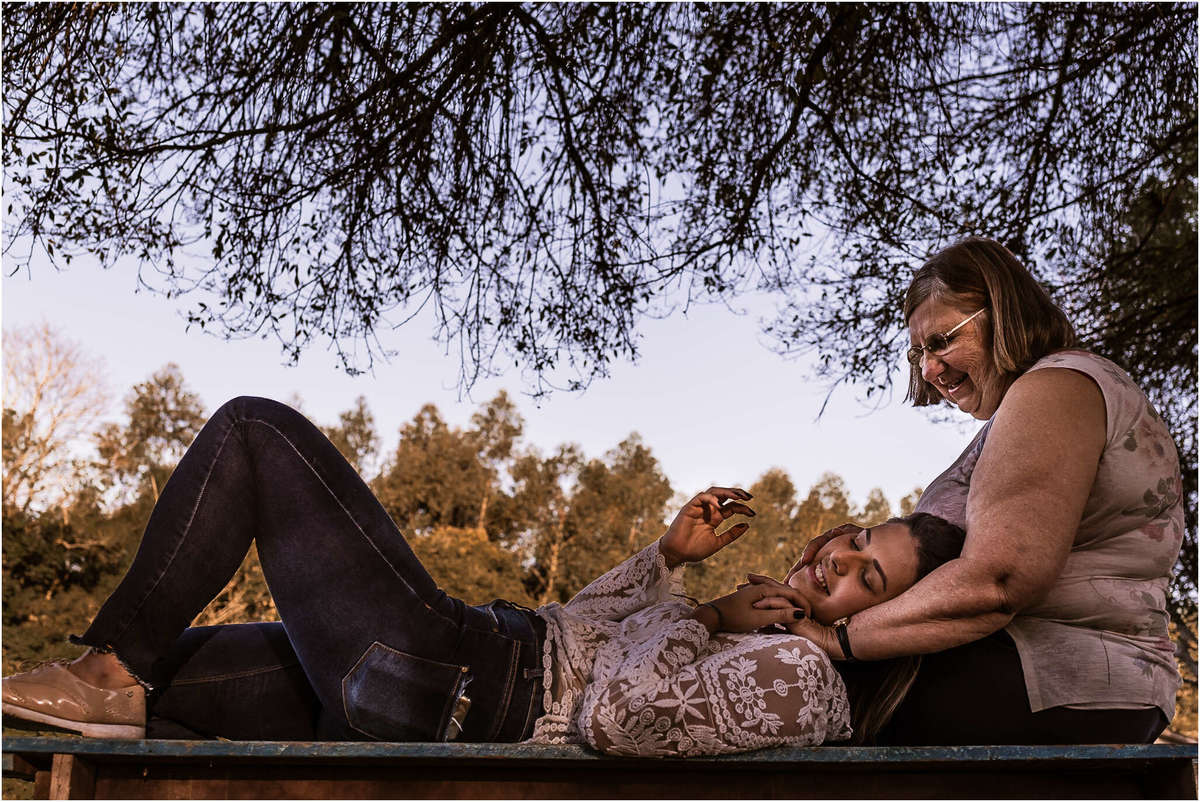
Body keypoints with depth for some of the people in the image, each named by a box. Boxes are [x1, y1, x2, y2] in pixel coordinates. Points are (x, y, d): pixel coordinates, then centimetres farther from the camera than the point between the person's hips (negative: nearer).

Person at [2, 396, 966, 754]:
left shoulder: (799, 677, -11)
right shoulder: (752, 629, 18)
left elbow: (619, 716, -25)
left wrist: (696, 614, -7)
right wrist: (671, 554, 10)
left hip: (440, 679, -9)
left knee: (254, 428, -2)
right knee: (138, 688, 15)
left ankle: (112, 668, -1)